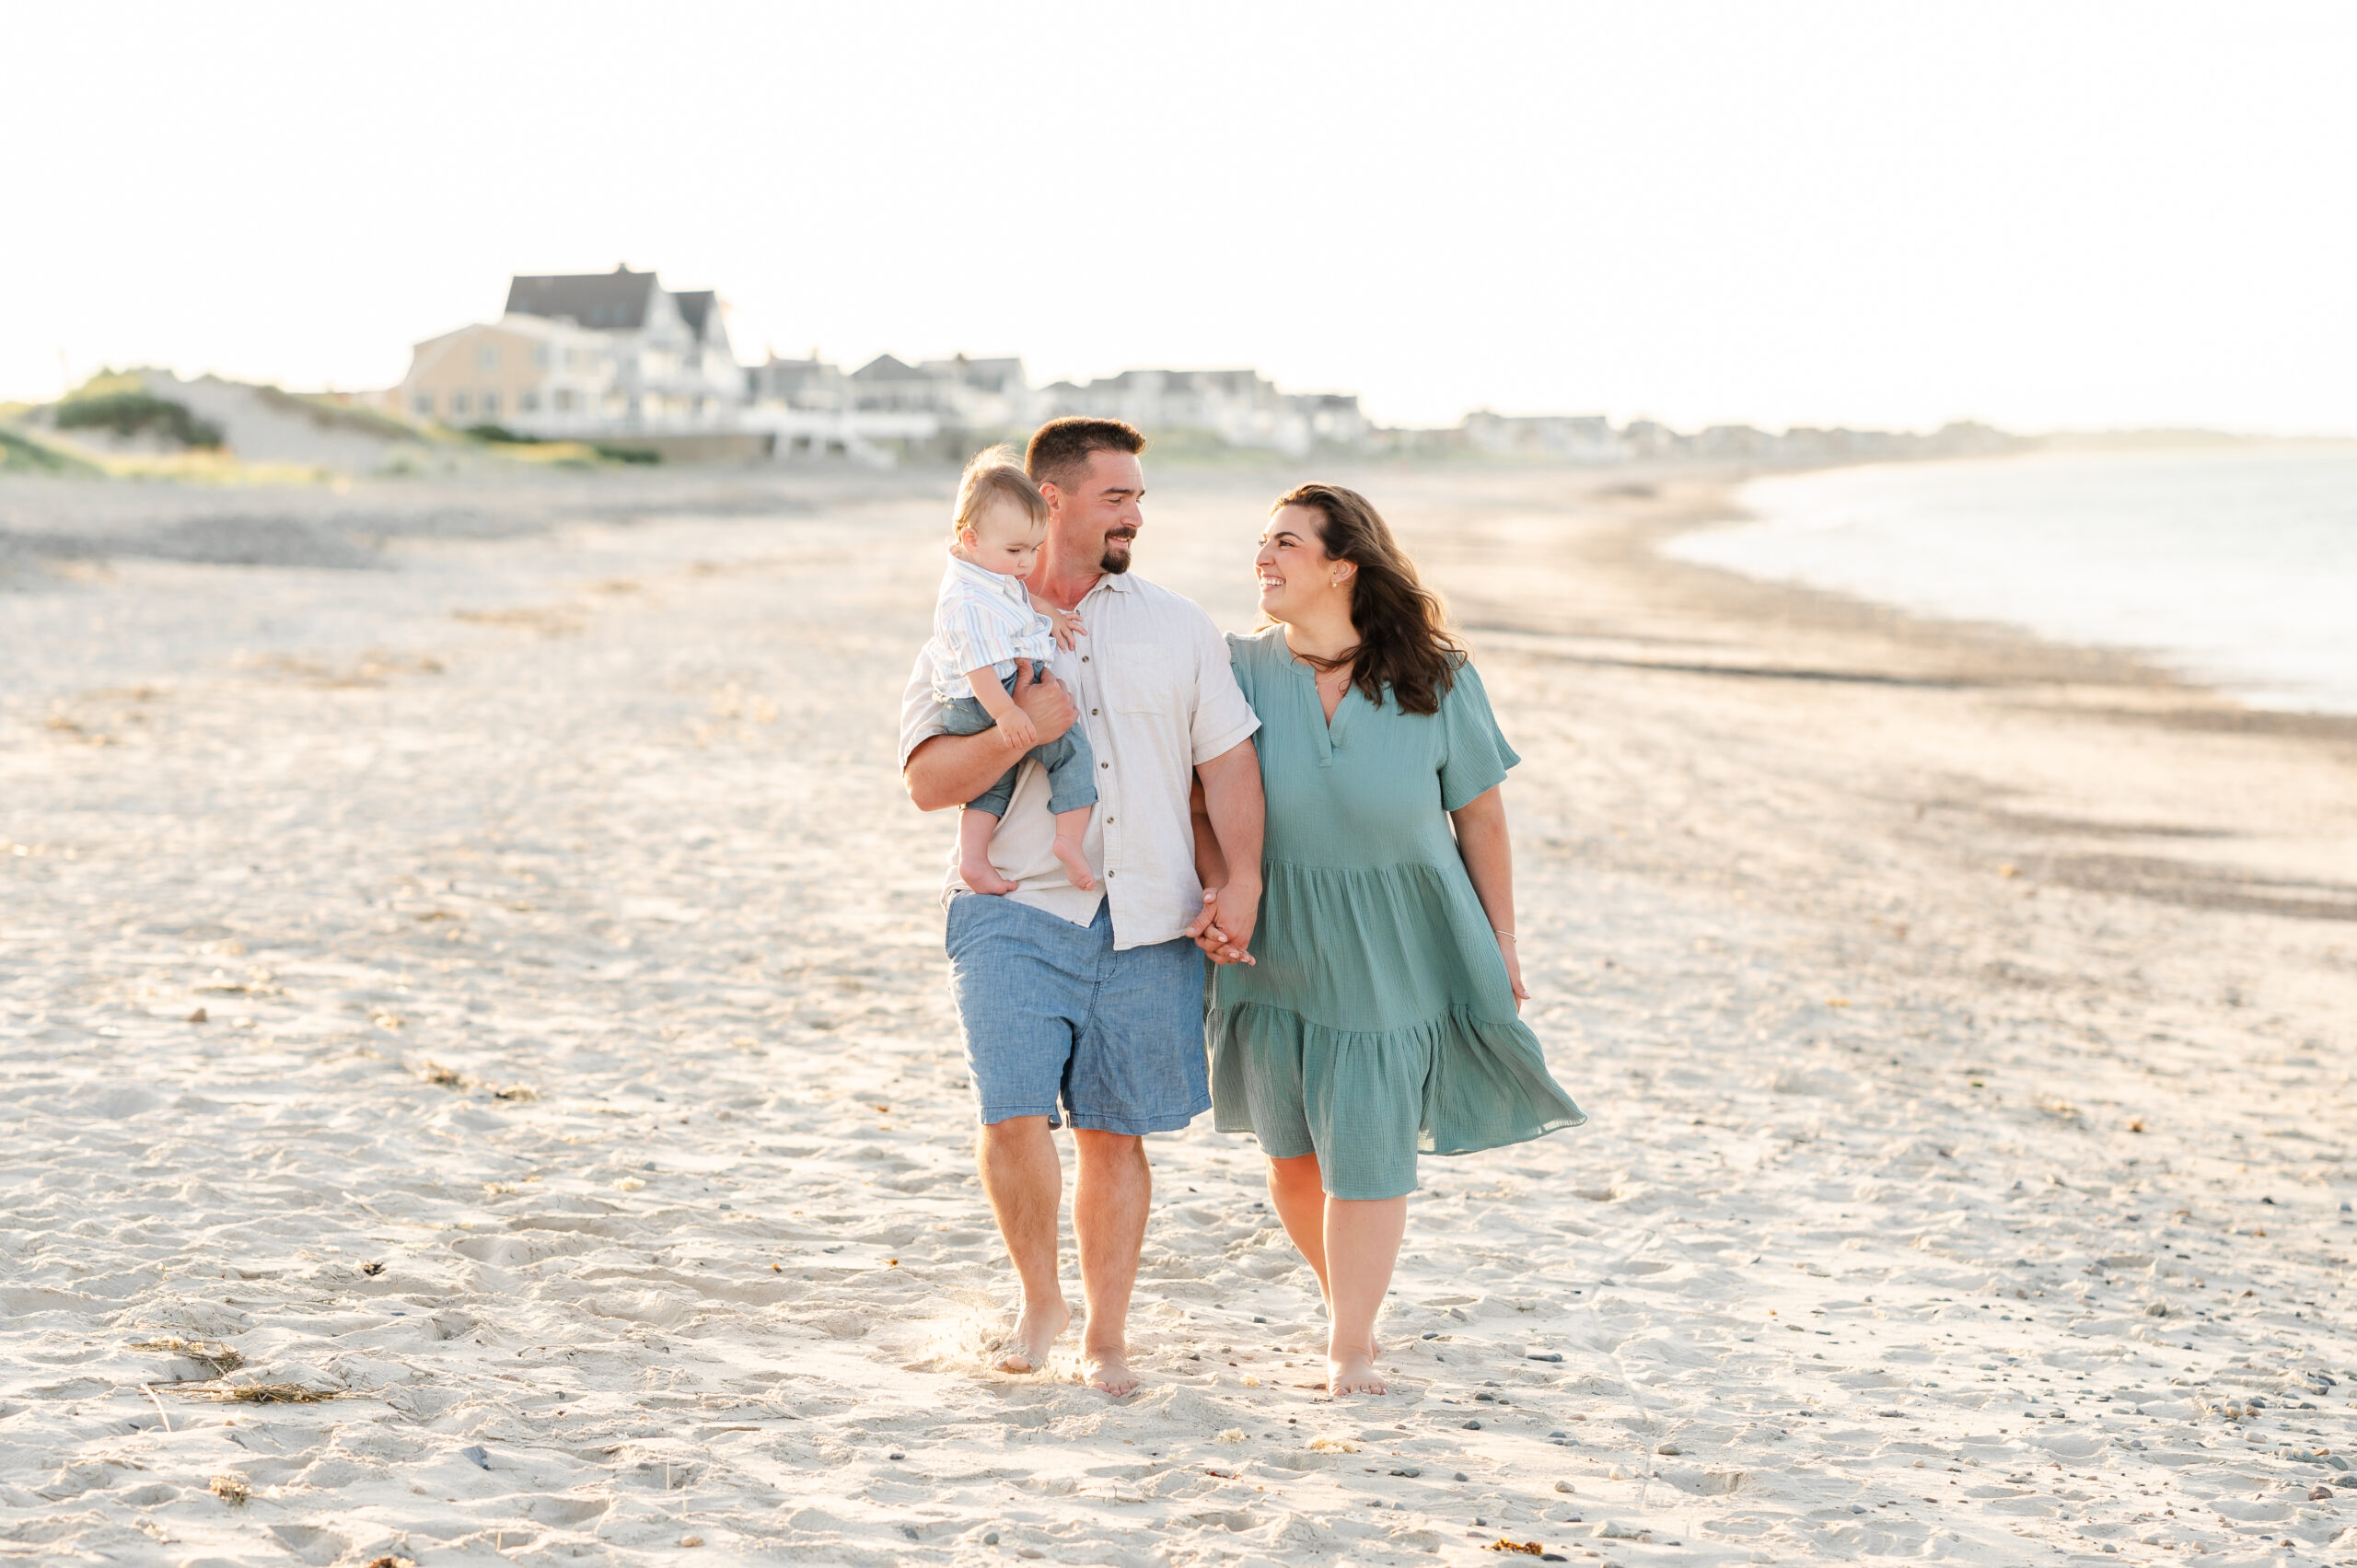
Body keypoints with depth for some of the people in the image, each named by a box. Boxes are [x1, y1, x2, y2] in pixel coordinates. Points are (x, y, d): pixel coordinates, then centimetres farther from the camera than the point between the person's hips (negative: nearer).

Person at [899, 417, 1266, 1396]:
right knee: (1014, 1116, -15)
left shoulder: (1177, 627, 14)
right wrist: (1020, 730, -18)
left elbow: (1228, 758, 11)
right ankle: (1040, 1297, 10)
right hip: (1016, 915, -2)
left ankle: (1106, 1335, 18)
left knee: (1115, 1134, 5)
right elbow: (926, 780, -2)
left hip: (1147, 922, 2)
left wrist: (1243, 880, -1)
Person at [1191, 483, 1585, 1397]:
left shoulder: (1433, 679, -8)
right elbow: (1209, 803, -2)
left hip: (1394, 955, -2)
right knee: (1293, 1155, 10)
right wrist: (1218, 895, -19)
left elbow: (1480, 814, -1)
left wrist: (1499, 943, 2)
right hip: (1278, 947, 2)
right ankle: (1343, 1295, 37)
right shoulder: (1243, 669, -6)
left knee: (1367, 1155, -2)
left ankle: (1351, 1346, 15)